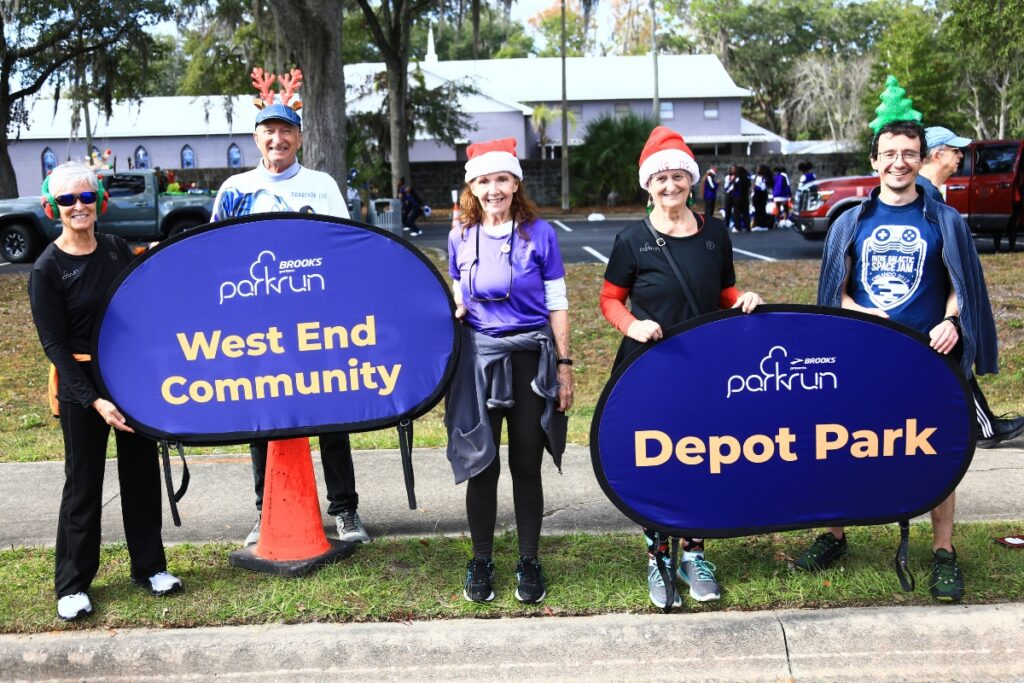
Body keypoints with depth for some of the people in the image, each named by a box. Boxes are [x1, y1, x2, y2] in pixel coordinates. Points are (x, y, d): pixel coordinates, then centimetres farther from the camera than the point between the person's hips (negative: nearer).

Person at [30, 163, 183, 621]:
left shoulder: (118, 250, 3)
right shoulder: (47, 269, -9)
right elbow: (54, 344, -11)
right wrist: (93, 399, -19)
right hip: (81, 385, -4)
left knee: (142, 472, 11)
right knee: (83, 484, 3)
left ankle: (149, 567, 25)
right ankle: (72, 584, 16)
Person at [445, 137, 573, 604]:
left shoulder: (540, 234, -2)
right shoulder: (461, 237, 5)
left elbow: (556, 304, 0)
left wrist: (564, 365, -3)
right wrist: (455, 308, -7)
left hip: (530, 359, -2)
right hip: (477, 359, 2)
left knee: (527, 465, 6)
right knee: (481, 465, 6)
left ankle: (529, 562, 20)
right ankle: (481, 562, 22)